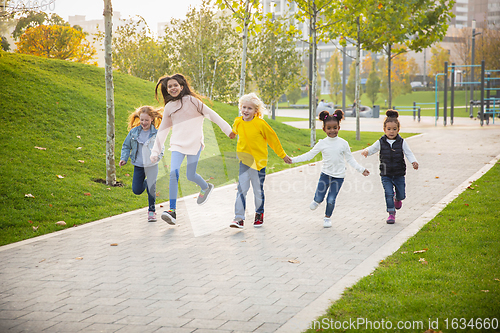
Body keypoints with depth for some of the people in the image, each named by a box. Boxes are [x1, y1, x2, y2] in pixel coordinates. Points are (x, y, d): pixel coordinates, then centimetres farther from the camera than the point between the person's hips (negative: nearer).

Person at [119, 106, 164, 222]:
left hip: (152, 165, -2)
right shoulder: (134, 132, -2)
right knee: (137, 190, 1)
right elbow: (126, 146, 8)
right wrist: (124, 158, -4)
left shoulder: (156, 133, -7)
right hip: (138, 166, 2)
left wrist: (157, 156, -16)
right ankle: (146, 182, 35)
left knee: (151, 189, -4)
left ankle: (152, 211, 15)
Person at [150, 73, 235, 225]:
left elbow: (210, 114, 3)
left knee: (190, 175, -4)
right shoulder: (168, 107, 13)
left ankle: (206, 187, 31)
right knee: (173, 174, -15)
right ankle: (172, 211, -16)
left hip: (194, 143, -3)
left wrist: (227, 129, 1)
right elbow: (163, 130, 19)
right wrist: (155, 152, 16)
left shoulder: (191, 100, 1)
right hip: (177, 144, 3)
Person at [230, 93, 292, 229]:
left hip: (259, 161, -3)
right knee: (241, 189, -7)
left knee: (258, 190, 9)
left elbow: (273, 139, -3)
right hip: (244, 161, 3)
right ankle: (239, 218, -8)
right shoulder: (238, 123, -2)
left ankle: (259, 214, 31)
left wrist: (283, 155, 5)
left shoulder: (260, 123, -13)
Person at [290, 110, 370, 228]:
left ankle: (327, 217, 25)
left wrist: (361, 169, 3)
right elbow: (309, 155, 3)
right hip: (325, 174, 1)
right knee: (319, 198, -3)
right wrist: (293, 160, -2)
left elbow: (350, 159, 7)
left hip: (338, 176, 0)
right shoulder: (322, 143, -3)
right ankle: (317, 201, 35)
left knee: (331, 200, -1)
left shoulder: (343, 143, -2)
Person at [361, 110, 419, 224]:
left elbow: (408, 153, -6)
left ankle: (397, 199, 46)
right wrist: (366, 151, -23)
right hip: (386, 175, -1)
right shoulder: (381, 142, -4)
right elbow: (372, 149, 1)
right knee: (388, 193, -8)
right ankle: (391, 213, 3)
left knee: (401, 194, 9)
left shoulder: (401, 142, -5)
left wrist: (414, 162, -24)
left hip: (399, 174, 1)